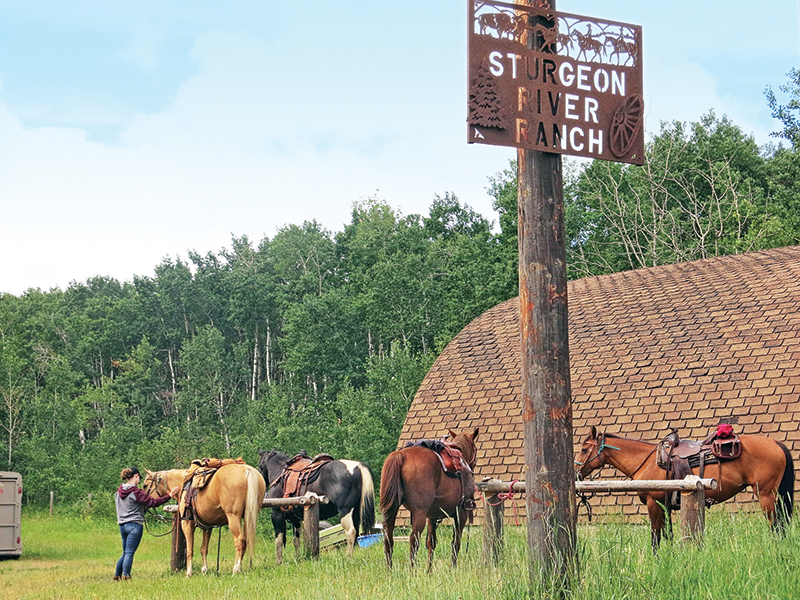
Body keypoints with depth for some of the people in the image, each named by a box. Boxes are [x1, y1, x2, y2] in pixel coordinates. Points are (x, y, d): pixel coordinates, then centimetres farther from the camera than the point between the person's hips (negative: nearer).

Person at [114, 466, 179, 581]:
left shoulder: (119, 491, 9)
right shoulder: (136, 492, -14)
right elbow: (153, 502, -14)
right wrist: (169, 495, -9)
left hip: (122, 524, 8)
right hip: (134, 525, -8)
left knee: (125, 553, 17)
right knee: (129, 553, -5)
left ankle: (117, 575, 17)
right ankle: (125, 576, -6)